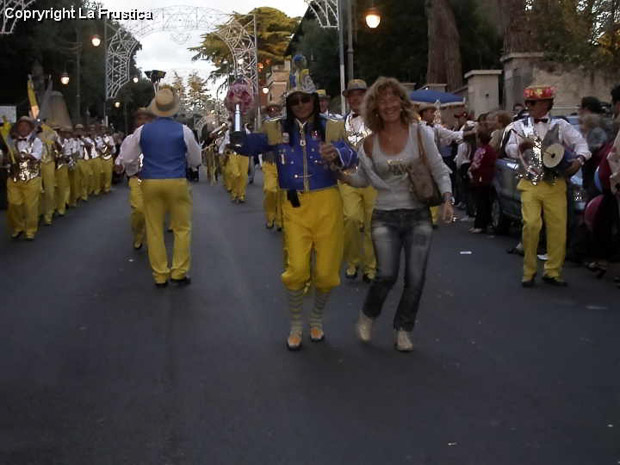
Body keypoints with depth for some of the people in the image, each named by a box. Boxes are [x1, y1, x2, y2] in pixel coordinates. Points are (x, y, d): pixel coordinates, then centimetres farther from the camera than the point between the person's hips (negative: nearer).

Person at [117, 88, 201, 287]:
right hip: (177, 182, -2)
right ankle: (179, 272, 7)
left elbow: (125, 159, 5)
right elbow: (196, 160, 7)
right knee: (182, 228, 9)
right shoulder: (183, 131, -5)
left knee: (154, 229, 8)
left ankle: (160, 275, 12)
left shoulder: (142, 131, 0)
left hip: (150, 183, 2)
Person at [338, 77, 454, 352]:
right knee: (387, 274, -13)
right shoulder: (370, 143, 1)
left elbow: (439, 170, 1)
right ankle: (367, 316, 17)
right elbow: (364, 179, 13)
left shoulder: (418, 133, -2)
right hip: (385, 216, 0)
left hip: (418, 215, 0)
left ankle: (403, 330, 21)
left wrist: (447, 199, -12)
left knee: (415, 278, -1)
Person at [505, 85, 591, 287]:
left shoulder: (560, 125, 7)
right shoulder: (520, 125, 9)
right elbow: (509, 150, 3)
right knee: (531, 225, -14)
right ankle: (529, 271, 1)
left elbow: (580, 142, 1)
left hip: (555, 185, 1)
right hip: (530, 184, -1)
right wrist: (521, 146, -18)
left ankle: (552, 271, 14)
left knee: (558, 228, 0)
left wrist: (579, 159, -18)